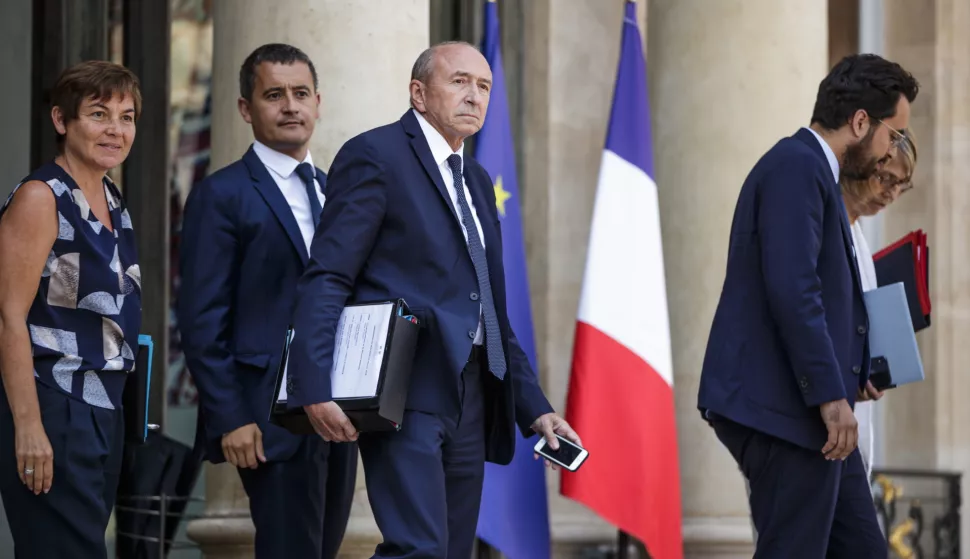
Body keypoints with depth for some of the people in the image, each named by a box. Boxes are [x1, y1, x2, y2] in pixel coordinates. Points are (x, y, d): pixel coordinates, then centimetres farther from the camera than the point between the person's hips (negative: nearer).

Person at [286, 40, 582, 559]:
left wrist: (533, 407, 18)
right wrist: (315, 389, -22)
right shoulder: (374, 156, -3)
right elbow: (326, 279, -11)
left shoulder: (476, 180, 22)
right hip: (405, 393, -8)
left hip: (470, 397, 8)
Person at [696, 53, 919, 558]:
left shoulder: (808, 168, 19)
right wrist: (830, 394, -23)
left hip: (804, 406, 11)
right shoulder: (797, 167, -13)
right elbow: (791, 290, -23)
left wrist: (850, 373, 13)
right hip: (781, 408, -11)